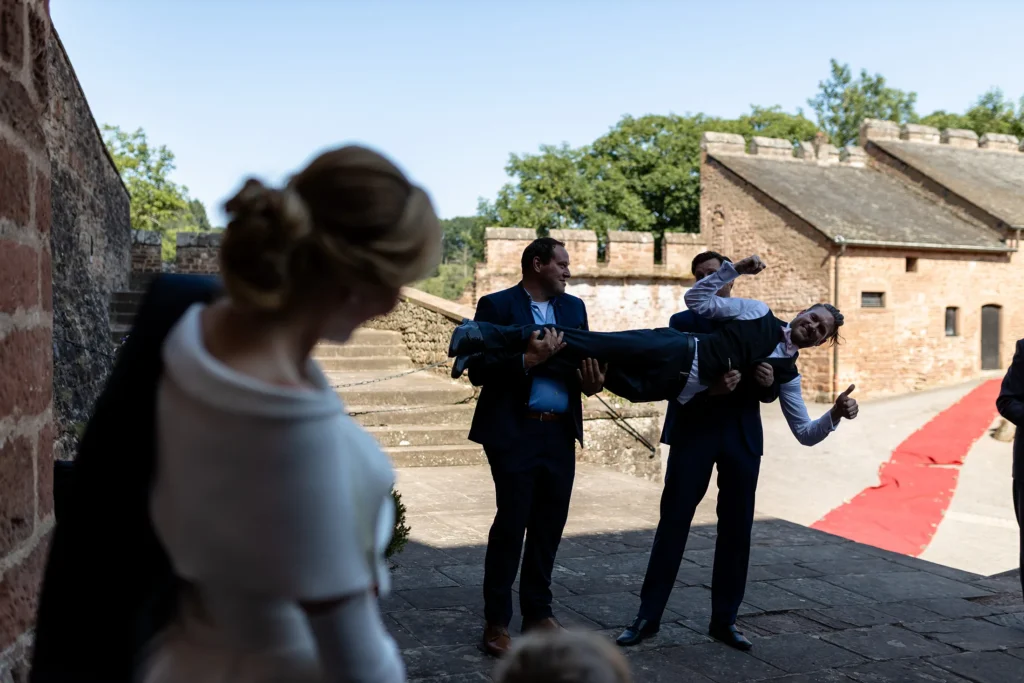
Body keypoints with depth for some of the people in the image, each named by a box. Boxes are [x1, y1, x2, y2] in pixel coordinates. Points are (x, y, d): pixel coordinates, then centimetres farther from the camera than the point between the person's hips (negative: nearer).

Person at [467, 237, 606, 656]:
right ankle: (496, 623, 9)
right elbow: (479, 371, -10)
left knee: (549, 526, 10)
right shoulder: (496, 306, -4)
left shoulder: (573, 307, 14)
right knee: (511, 524, -3)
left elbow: (586, 358, 12)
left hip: (560, 433, 6)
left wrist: (592, 381, -11)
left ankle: (538, 613, 24)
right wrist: (527, 359, -23)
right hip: (514, 433, -5)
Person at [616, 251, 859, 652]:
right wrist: (710, 388, -29)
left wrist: (769, 381, -17)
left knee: (737, 528, 5)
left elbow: (767, 396, 7)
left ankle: (724, 619, 16)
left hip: (742, 436, 3)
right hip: (694, 432, -2)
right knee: (673, 521, -2)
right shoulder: (683, 322, 3)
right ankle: (648, 616, 5)